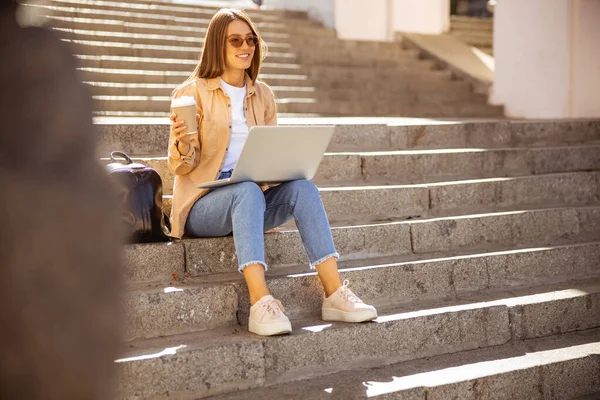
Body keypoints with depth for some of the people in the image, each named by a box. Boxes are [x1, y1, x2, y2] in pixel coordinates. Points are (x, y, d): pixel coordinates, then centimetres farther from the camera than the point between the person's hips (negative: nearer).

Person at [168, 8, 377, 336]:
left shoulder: (262, 95, 13)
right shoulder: (193, 92, -3)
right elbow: (180, 166, -8)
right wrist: (182, 143, -30)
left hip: (255, 194, 5)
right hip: (203, 204, -4)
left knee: (302, 186, -24)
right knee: (247, 190, -36)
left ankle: (334, 294, -29)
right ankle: (260, 304, -47)